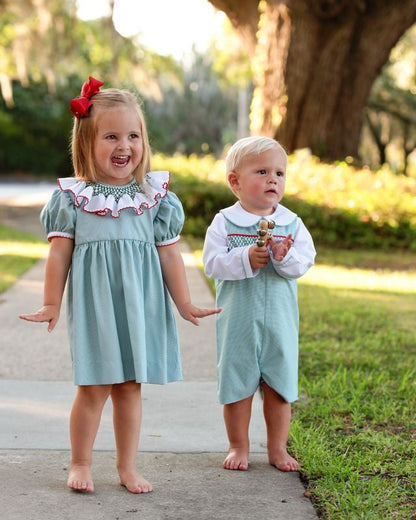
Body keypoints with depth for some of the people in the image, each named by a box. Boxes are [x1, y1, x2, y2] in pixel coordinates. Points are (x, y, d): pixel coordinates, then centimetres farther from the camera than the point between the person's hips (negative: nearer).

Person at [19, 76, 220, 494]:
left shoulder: (156, 197, 2)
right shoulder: (72, 197, -2)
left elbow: (169, 254, 6)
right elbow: (60, 253, 1)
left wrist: (184, 305, 7)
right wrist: (51, 305, 1)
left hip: (139, 303, 2)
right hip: (93, 303, -2)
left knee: (130, 387, 9)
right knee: (93, 387, 1)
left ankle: (127, 466, 20)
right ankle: (80, 464, 18)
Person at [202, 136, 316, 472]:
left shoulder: (292, 224, 2)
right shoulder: (224, 222, -5)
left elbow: (304, 263, -6)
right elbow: (212, 263, -12)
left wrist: (285, 257, -26)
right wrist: (246, 259, -24)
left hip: (280, 321, 2)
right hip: (237, 321, -2)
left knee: (279, 387, 9)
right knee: (237, 386, 7)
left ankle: (278, 448, 24)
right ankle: (239, 447, 22)